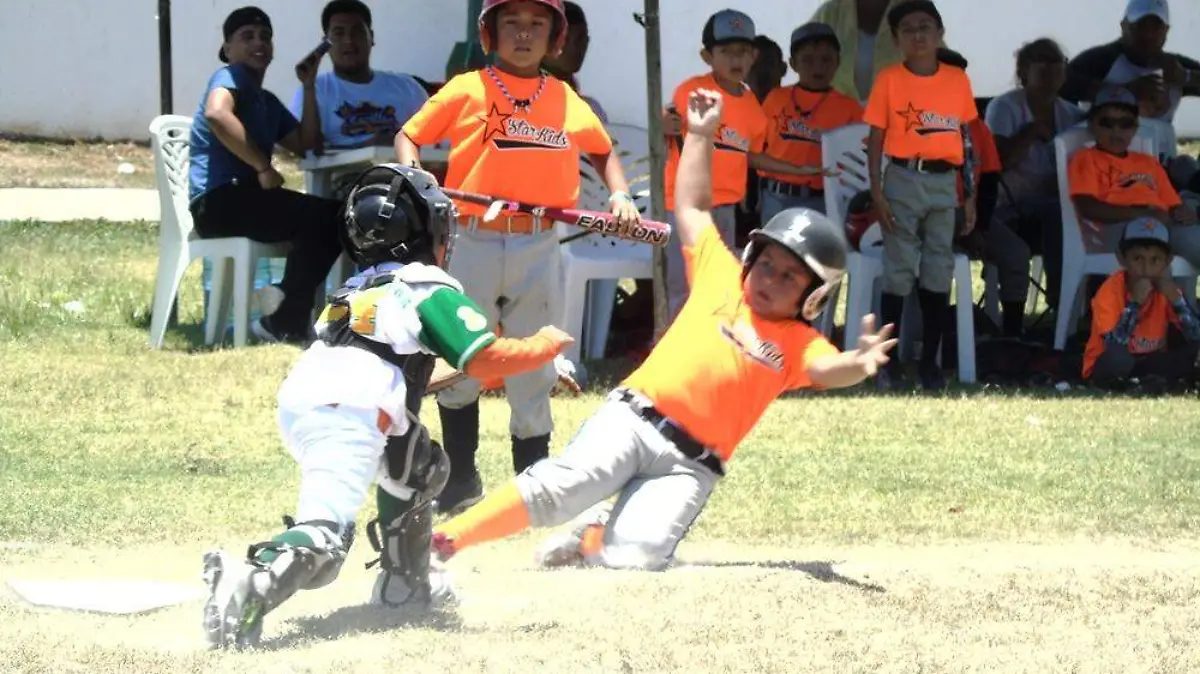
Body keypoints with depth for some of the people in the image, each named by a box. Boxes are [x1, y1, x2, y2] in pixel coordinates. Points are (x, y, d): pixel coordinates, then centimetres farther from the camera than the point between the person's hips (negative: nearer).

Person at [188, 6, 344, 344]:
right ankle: (285, 322, -18)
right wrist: (263, 168, -22)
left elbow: (305, 144, 16)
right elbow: (216, 114, -25)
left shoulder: (268, 103, 26)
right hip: (218, 200, -9)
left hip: (247, 197, 9)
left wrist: (309, 86, 14)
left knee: (335, 217, -3)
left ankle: (288, 316, -6)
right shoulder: (231, 76, -1)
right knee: (317, 214, -24)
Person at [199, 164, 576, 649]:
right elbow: (486, 358, -1)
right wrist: (547, 345, 15)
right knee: (323, 538, -21)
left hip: (296, 401, 8)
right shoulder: (430, 289, 9)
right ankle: (252, 585, -46)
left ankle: (404, 583, 32)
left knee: (416, 465, 31)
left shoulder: (358, 289, 31)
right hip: (348, 414, -8)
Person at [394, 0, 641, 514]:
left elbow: (602, 149, 23)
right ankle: (460, 481, 18)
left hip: (539, 247, 1)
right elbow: (409, 136, 5)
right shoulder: (466, 91, 1)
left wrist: (619, 194, 7)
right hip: (473, 244, -1)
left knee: (532, 372, 5)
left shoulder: (566, 101, 8)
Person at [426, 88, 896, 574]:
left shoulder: (799, 344, 9)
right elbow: (694, 207, 23)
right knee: (563, 486, -27)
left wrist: (859, 364, -36)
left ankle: (594, 536, 9)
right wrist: (700, 135, 19)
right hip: (630, 421, 1)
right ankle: (442, 542, -18)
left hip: (689, 466, -1)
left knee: (637, 556, -25)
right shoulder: (721, 278, 15)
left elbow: (828, 369, -13)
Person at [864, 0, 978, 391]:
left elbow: (967, 139, 10)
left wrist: (970, 196, 7)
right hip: (904, 180, -3)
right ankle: (888, 362, 3)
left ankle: (930, 361, 10)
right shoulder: (890, 79, -1)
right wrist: (877, 193, -10)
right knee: (899, 270, -2)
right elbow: (876, 138, -1)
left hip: (944, 183, 3)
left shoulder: (957, 80, 6)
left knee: (939, 271, 4)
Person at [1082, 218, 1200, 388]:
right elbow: (1114, 346, -33)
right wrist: (1135, 302, -37)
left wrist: (1175, 298, -26)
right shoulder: (1111, 291, -20)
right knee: (1117, 357, -38)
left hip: (1150, 361, 4)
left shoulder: (1164, 289, -6)